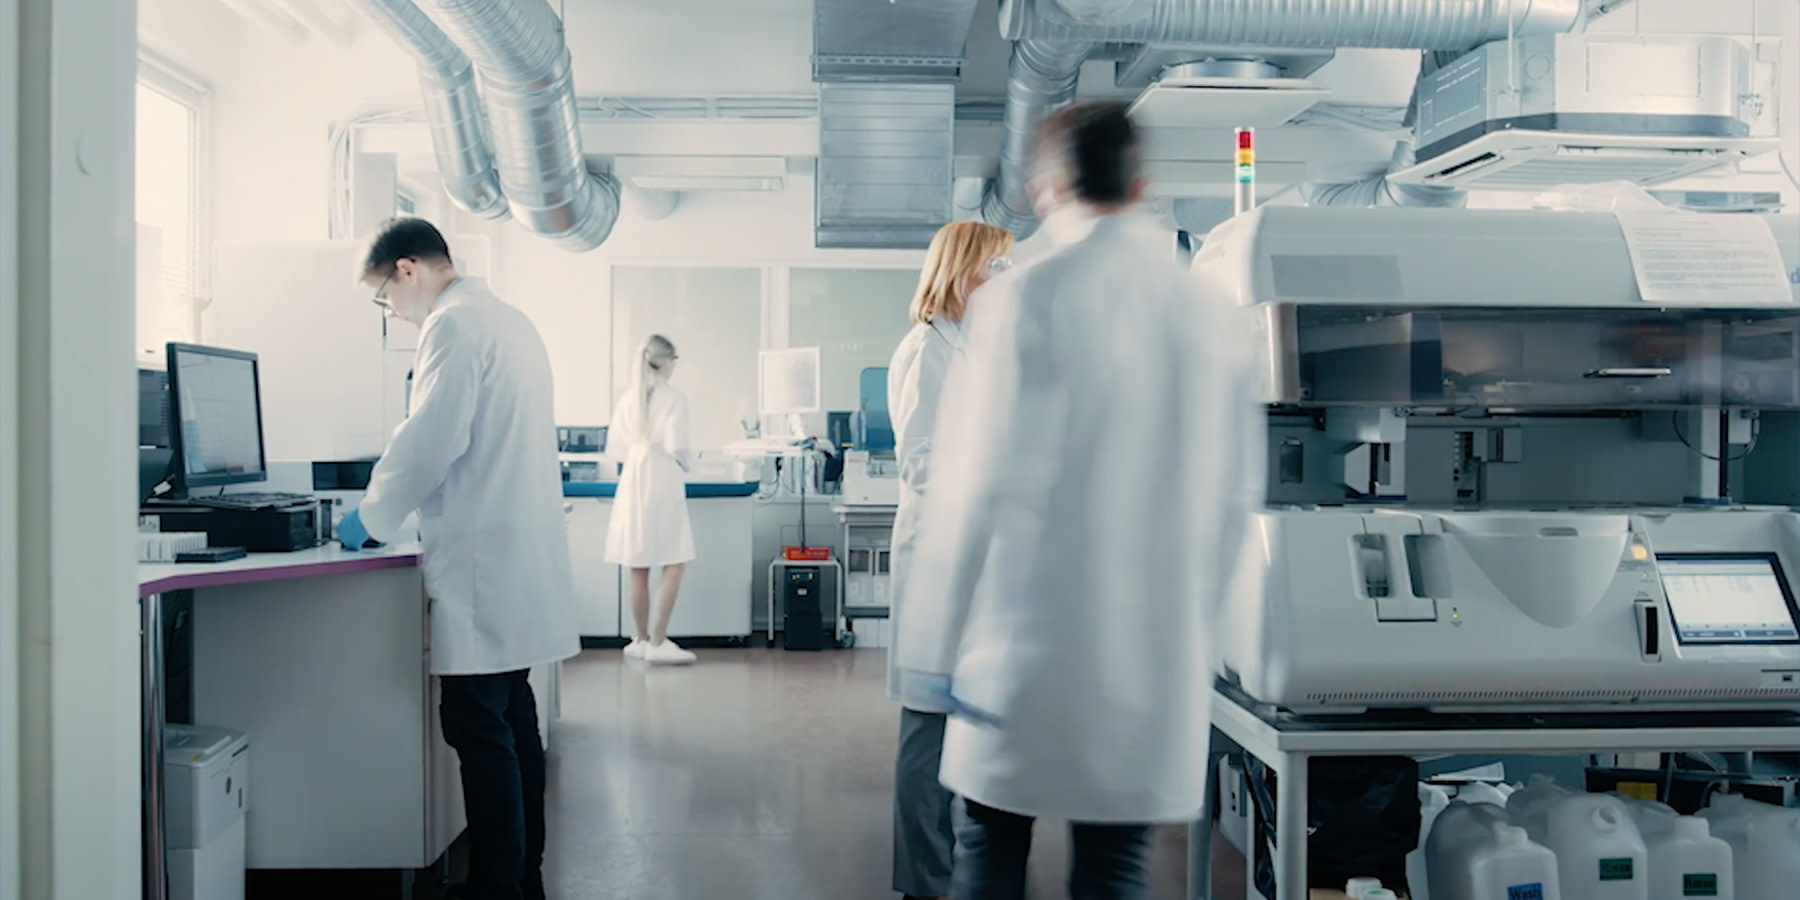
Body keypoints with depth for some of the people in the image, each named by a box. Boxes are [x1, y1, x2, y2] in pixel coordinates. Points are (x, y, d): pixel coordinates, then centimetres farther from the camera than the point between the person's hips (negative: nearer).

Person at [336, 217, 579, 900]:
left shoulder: (454, 326, -11)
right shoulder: (510, 320, 18)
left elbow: (431, 440, -17)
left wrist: (372, 517, -3)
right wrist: (393, 505, 23)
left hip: (484, 561, -10)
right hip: (523, 547, 10)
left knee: (480, 728, -6)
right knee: (512, 718, 15)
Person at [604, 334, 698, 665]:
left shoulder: (627, 398, 6)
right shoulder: (674, 397, -8)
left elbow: (615, 446, 7)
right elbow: (676, 446, -13)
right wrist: (687, 464, 7)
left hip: (633, 486, 6)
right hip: (663, 486, -6)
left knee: (639, 569, 10)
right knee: (674, 566, 0)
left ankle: (642, 640, 19)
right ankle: (658, 642, -5)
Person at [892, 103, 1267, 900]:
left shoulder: (1024, 298, -10)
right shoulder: (1216, 316, 4)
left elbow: (976, 485, -12)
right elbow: (1237, 497, 8)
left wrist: (932, 649, -6)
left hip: (1028, 647, -3)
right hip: (1160, 660, 4)